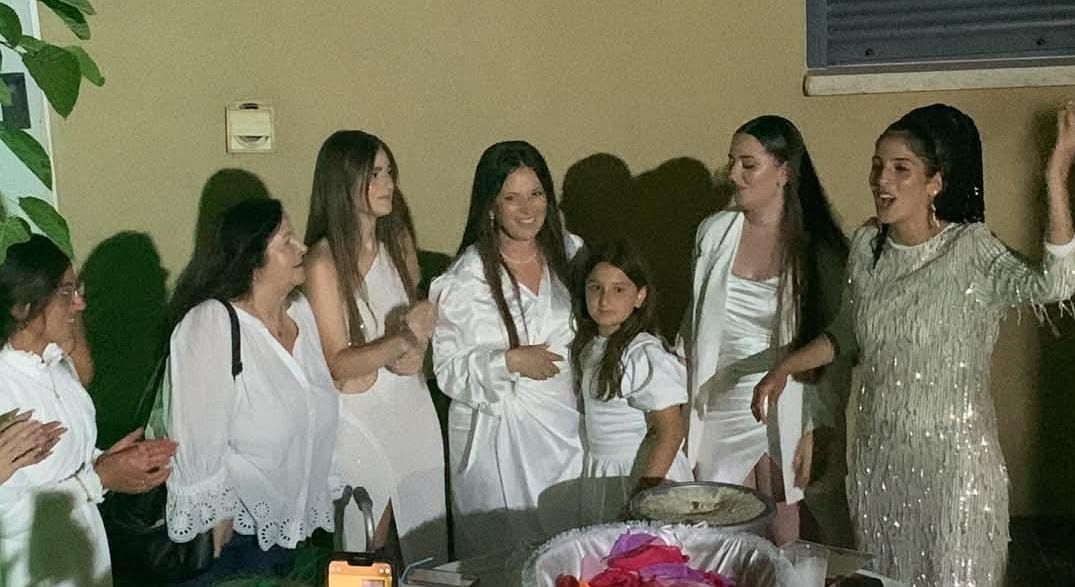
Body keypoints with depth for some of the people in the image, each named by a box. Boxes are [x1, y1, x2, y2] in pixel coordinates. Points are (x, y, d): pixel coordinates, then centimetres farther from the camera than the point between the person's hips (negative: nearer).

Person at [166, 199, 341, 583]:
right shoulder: (210, 325, -21)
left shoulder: (300, 311, 1)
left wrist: (326, 492, 9)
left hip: (292, 521, 6)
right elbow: (201, 444, -20)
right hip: (235, 530, -6)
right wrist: (220, 534, -17)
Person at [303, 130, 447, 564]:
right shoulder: (324, 262, -15)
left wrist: (413, 353, -1)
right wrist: (400, 341, -27)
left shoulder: (398, 241, 4)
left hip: (411, 404, 6)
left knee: (428, 548, 12)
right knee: (367, 558, 6)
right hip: (360, 417, -6)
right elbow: (337, 364, -14)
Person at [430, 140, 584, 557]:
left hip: (568, 427, 4)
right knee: (505, 552, 6)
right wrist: (509, 361, -21)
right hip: (501, 434, -4)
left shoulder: (570, 253, 2)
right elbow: (447, 368, -9)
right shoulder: (465, 279, -11)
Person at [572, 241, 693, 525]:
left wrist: (642, 496, -23)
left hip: (643, 472, -7)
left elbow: (670, 433, -22)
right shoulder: (590, 345, 1)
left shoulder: (645, 355, -22)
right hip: (599, 475, 7)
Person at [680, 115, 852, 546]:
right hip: (721, 410, 3)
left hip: (786, 414, -3)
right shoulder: (715, 232, 3)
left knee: (783, 544, 7)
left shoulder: (817, 248, -7)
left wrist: (817, 431, -9)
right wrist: (682, 408, 10)